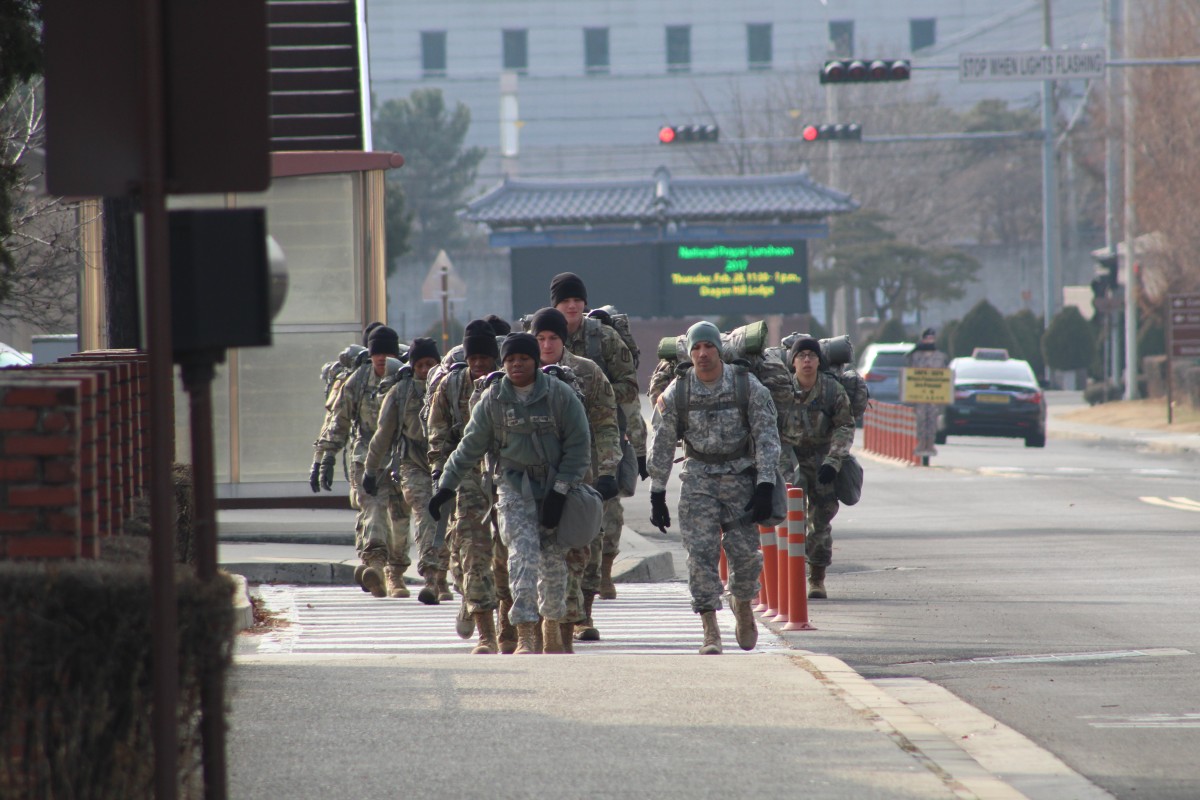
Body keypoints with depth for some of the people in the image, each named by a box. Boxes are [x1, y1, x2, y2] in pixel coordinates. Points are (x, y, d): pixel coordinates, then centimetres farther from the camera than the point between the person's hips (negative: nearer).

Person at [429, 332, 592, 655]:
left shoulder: (560, 394, -6)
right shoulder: (493, 398, -2)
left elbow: (579, 447, -4)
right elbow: (470, 446, 6)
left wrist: (560, 491, -11)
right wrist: (446, 486, 6)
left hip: (555, 486, 0)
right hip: (514, 486, 0)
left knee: (554, 558, 7)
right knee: (523, 553, -15)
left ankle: (552, 625, 28)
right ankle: (525, 634, -21)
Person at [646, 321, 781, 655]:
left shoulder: (748, 386, -8)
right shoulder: (676, 393, -5)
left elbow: (767, 438, -5)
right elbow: (661, 445, 3)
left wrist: (765, 487, -12)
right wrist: (657, 495, 1)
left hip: (741, 476, 0)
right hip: (699, 478, 0)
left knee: (745, 550, -4)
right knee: (701, 552, -11)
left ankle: (743, 606, 26)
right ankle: (710, 630, -10)